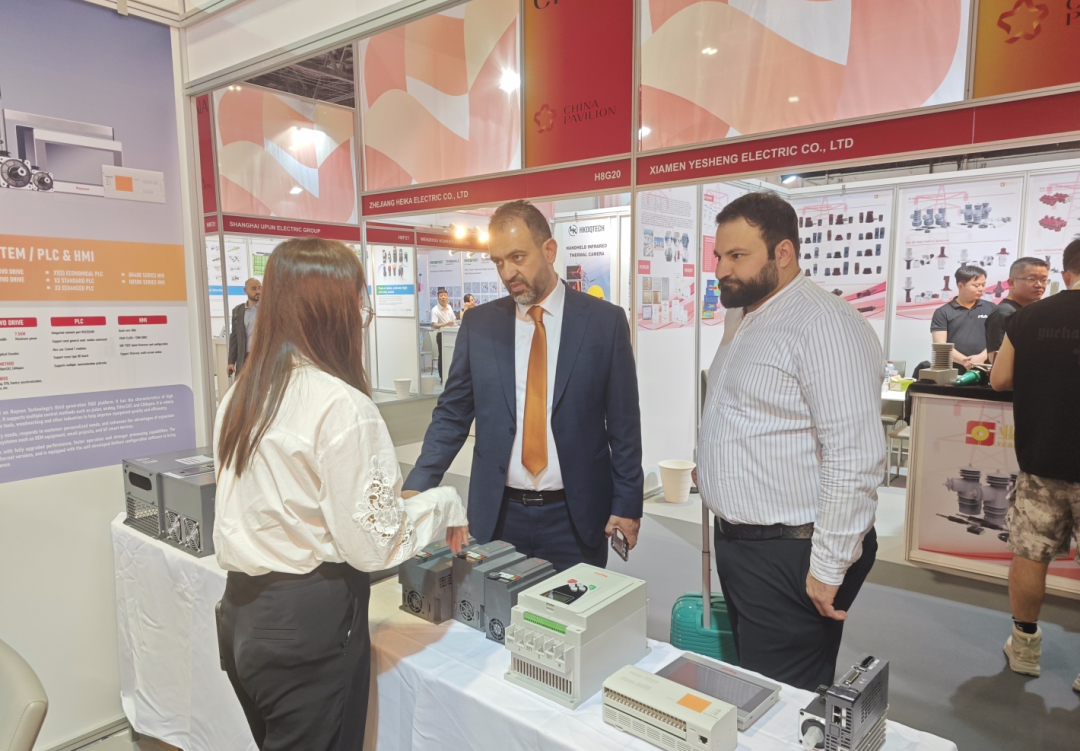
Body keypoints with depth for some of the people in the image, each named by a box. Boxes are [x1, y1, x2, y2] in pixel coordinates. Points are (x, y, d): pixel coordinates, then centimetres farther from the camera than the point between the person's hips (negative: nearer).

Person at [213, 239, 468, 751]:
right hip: (309, 622, -7)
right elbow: (372, 545, -19)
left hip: (240, 612, 7)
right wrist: (444, 503, -5)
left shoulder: (241, 394, 1)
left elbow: (274, 507, 9)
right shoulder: (342, 406, -22)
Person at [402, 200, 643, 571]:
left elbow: (624, 422, -1)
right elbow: (452, 414, 4)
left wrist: (627, 504, -2)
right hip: (496, 514, 2)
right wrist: (416, 488, -6)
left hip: (576, 516, -1)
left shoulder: (605, 321, -4)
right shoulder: (478, 323, 1)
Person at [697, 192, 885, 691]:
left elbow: (854, 457, -24)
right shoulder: (740, 317, 11)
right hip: (737, 540, 9)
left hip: (791, 554, -9)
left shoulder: (824, 324, -19)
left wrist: (829, 569, -20)